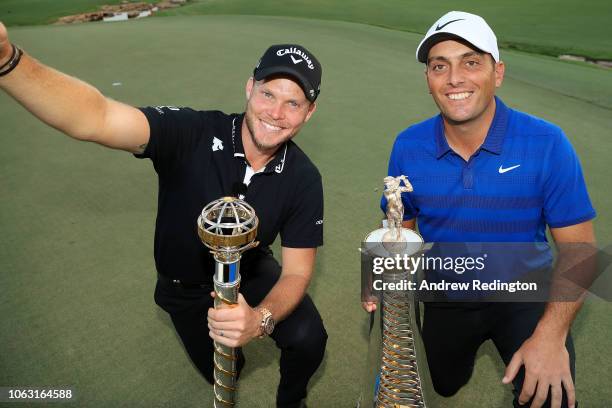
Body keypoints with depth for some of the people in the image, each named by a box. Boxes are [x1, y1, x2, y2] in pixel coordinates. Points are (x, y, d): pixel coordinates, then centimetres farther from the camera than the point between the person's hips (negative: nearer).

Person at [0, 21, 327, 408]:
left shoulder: (304, 180, -23)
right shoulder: (191, 133, -31)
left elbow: (297, 272, -21)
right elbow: (94, 118, -47)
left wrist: (260, 319, -41)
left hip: (251, 273, 1)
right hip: (186, 285, -1)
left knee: (308, 339, -21)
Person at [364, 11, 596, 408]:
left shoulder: (547, 144, -23)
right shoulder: (408, 147, -16)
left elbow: (577, 250, -17)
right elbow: (401, 227, -3)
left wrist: (551, 334, -29)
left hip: (523, 293, -2)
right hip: (446, 296, 3)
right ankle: (471, 337, 58)